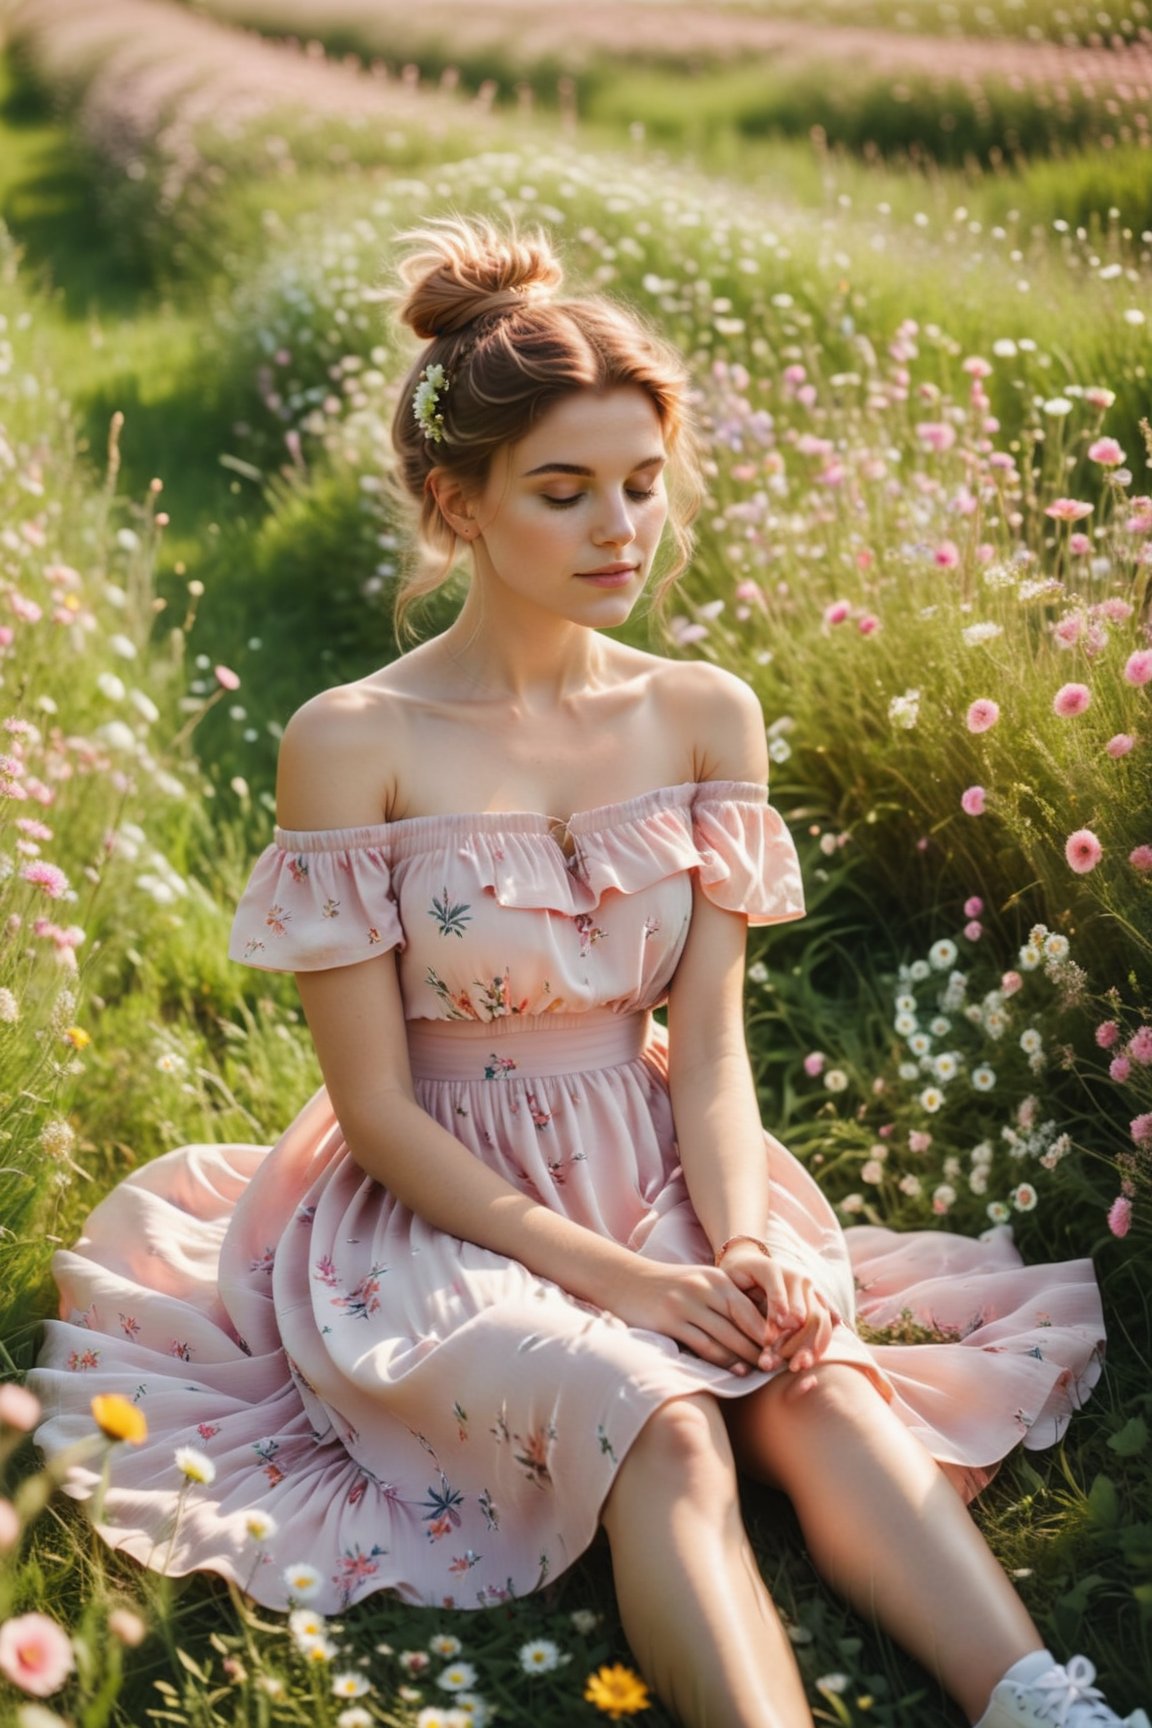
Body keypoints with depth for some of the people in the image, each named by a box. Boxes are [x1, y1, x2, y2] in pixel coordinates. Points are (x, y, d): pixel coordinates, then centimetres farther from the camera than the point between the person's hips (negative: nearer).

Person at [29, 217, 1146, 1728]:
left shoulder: (706, 717, 2)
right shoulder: (353, 744, -11)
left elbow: (710, 1042, 1)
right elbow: (377, 1107, -10)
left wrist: (744, 1241, -18)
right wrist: (606, 1273, -18)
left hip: (660, 1177, 4)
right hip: (439, 1214, -3)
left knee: (817, 1375, -28)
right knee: (661, 1421, -32)